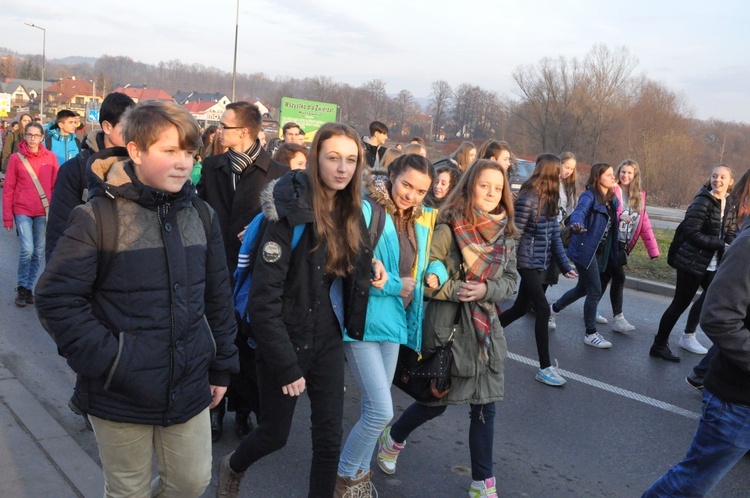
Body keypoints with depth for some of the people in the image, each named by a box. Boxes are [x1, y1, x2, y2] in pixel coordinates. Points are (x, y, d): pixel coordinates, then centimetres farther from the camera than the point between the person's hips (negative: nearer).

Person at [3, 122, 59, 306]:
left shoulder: (50, 158, 2)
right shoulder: (16, 158, -2)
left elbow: (56, 186, 6)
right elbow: (8, 189, 0)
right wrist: (7, 217, -3)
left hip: (43, 211, 2)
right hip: (22, 210, -2)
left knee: (39, 252, 7)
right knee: (27, 250, -11)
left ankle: (29, 287, 24)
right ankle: (22, 286, 10)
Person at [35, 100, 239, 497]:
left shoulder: (201, 216, 3)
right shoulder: (97, 218, -12)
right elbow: (57, 300, -12)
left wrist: (221, 367, 12)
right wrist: (106, 360, -17)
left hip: (189, 389, 4)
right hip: (121, 397, -4)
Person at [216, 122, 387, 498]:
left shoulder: (350, 211, 1)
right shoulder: (292, 215, -20)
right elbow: (263, 299, -22)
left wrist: (370, 265, -1)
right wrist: (286, 366, -20)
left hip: (329, 339, 5)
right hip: (287, 340, -5)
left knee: (329, 436, 8)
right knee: (275, 434, 14)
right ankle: (232, 468, 48)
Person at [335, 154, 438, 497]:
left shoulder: (421, 221, 6)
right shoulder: (365, 211, -16)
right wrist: (396, 285, -16)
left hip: (395, 320, 7)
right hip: (364, 320, -7)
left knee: (374, 408, 17)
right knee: (381, 411, -8)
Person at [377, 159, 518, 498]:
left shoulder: (504, 234, 4)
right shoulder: (448, 229, -13)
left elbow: (511, 280, 6)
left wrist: (486, 289, -12)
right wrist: (454, 290, -21)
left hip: (485, 329, 5)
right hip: (447, 327, -5)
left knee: (485, 406, 8)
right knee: (436, 402, 11)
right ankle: (393, 439, 41)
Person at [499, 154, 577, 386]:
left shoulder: (549, 199, 9)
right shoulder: (528, 198, -16)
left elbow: (555, 234, 9)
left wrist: (565, 265, 6)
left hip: (541, 262, 8)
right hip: (528, 262, -8)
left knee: (521, 308, 16)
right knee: (543, 310, -8)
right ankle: (545, 367, 1)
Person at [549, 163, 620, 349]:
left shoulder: (612, 199, 10)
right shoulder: (589, 196, -15)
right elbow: (579, 212, -34)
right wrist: (577, 225, -53)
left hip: (600, 252, 8)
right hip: (585, 250, -8)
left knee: (583, 288, 19)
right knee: (595, 291, -5)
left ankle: (553, 309, 41)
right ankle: (591, 334, 7)